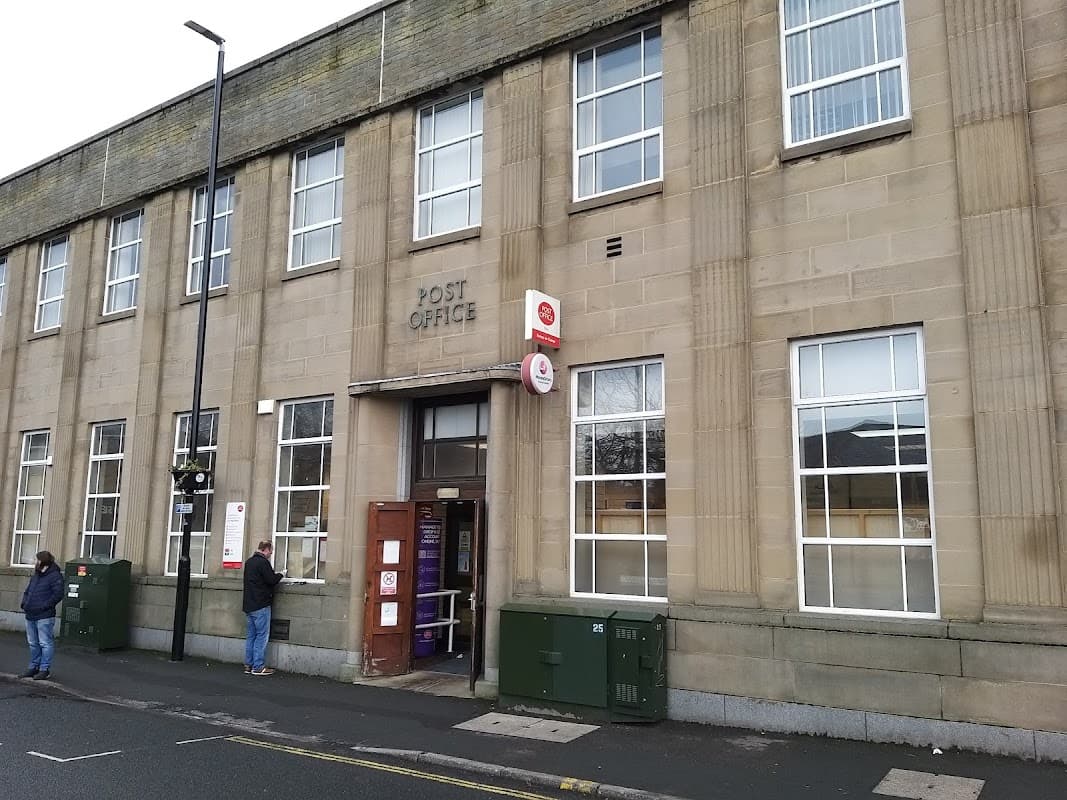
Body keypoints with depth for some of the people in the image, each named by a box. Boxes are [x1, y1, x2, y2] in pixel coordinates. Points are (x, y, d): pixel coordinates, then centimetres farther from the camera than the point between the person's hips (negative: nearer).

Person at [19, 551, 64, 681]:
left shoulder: (55, 576, -11)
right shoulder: (36, 575, 18)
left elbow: (58, 594, -18)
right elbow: (27, 591, 26)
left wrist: (43, 606, -19)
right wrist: (24, 603, 8)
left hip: (44, 616, -9)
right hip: (30, 616, 9)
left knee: (45, 643, -4)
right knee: (33, 643, 16)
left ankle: (45, 670, 0)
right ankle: (34, 667, 26)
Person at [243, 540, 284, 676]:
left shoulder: (249, 562, 15)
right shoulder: (263, 562, -14)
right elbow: (271, 580, -16)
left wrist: (274, 574, 16)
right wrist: (280, 575, 2)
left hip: (249, 605, 9)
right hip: (261, 606, -9)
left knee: (251, 635, 12)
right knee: (262, 635, -4)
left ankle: (248, 665, 13)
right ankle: (258, 667, -4)